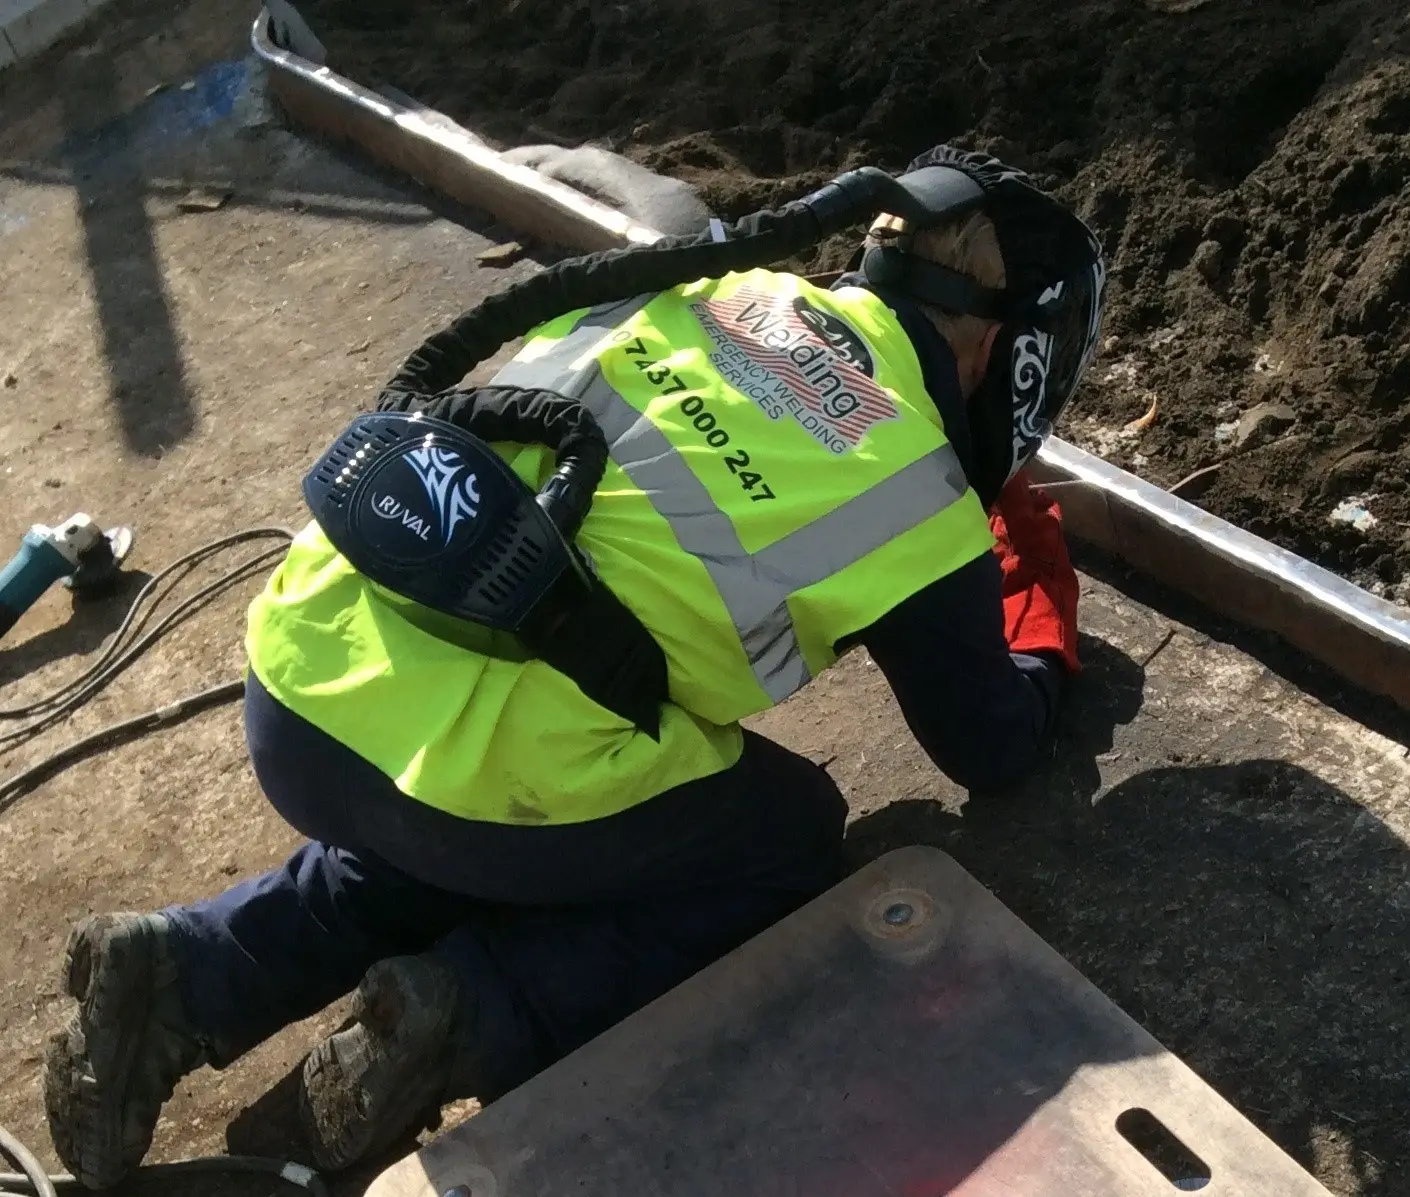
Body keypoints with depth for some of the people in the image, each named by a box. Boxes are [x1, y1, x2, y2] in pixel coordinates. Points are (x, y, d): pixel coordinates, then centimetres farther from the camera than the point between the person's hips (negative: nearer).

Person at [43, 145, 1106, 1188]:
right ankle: (468, 1009, 2)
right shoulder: (918, 502, -2)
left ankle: (187, 975, 21)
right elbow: (990, 752, 13)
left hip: (298, 690, 7)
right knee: (790, 842, 17)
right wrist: (1047, 630, 33)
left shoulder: (719, 287, 13)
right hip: (473, 780, -6)